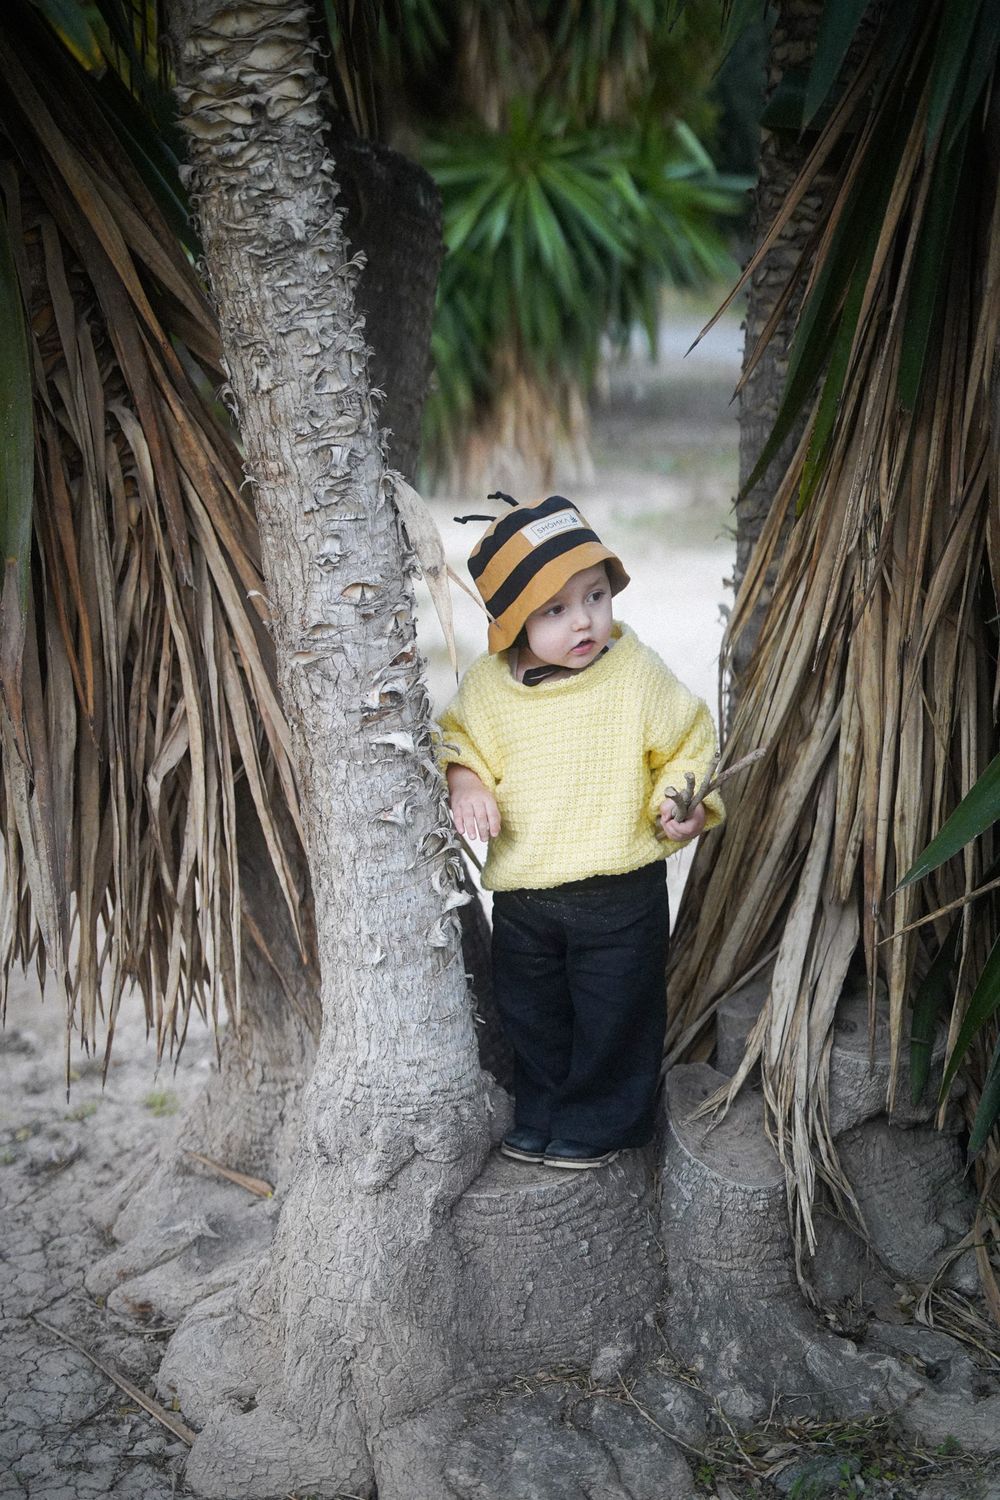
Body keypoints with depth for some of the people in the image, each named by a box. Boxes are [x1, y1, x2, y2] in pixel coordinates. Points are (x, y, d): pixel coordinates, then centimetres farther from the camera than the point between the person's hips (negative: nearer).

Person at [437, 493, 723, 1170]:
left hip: (620, 889, -3)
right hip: (521, 888, 3)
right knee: (531, 1012, 18)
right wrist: (465, 782, -9)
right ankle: (541, 1114, 38)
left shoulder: (637, 673, -13)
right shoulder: (486, 685, -7)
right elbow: (460, 739, 10)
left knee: (614, 1012, 8)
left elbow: (687, 740, 0)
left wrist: (686, 800, -15)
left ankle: (603, 1121, 29)